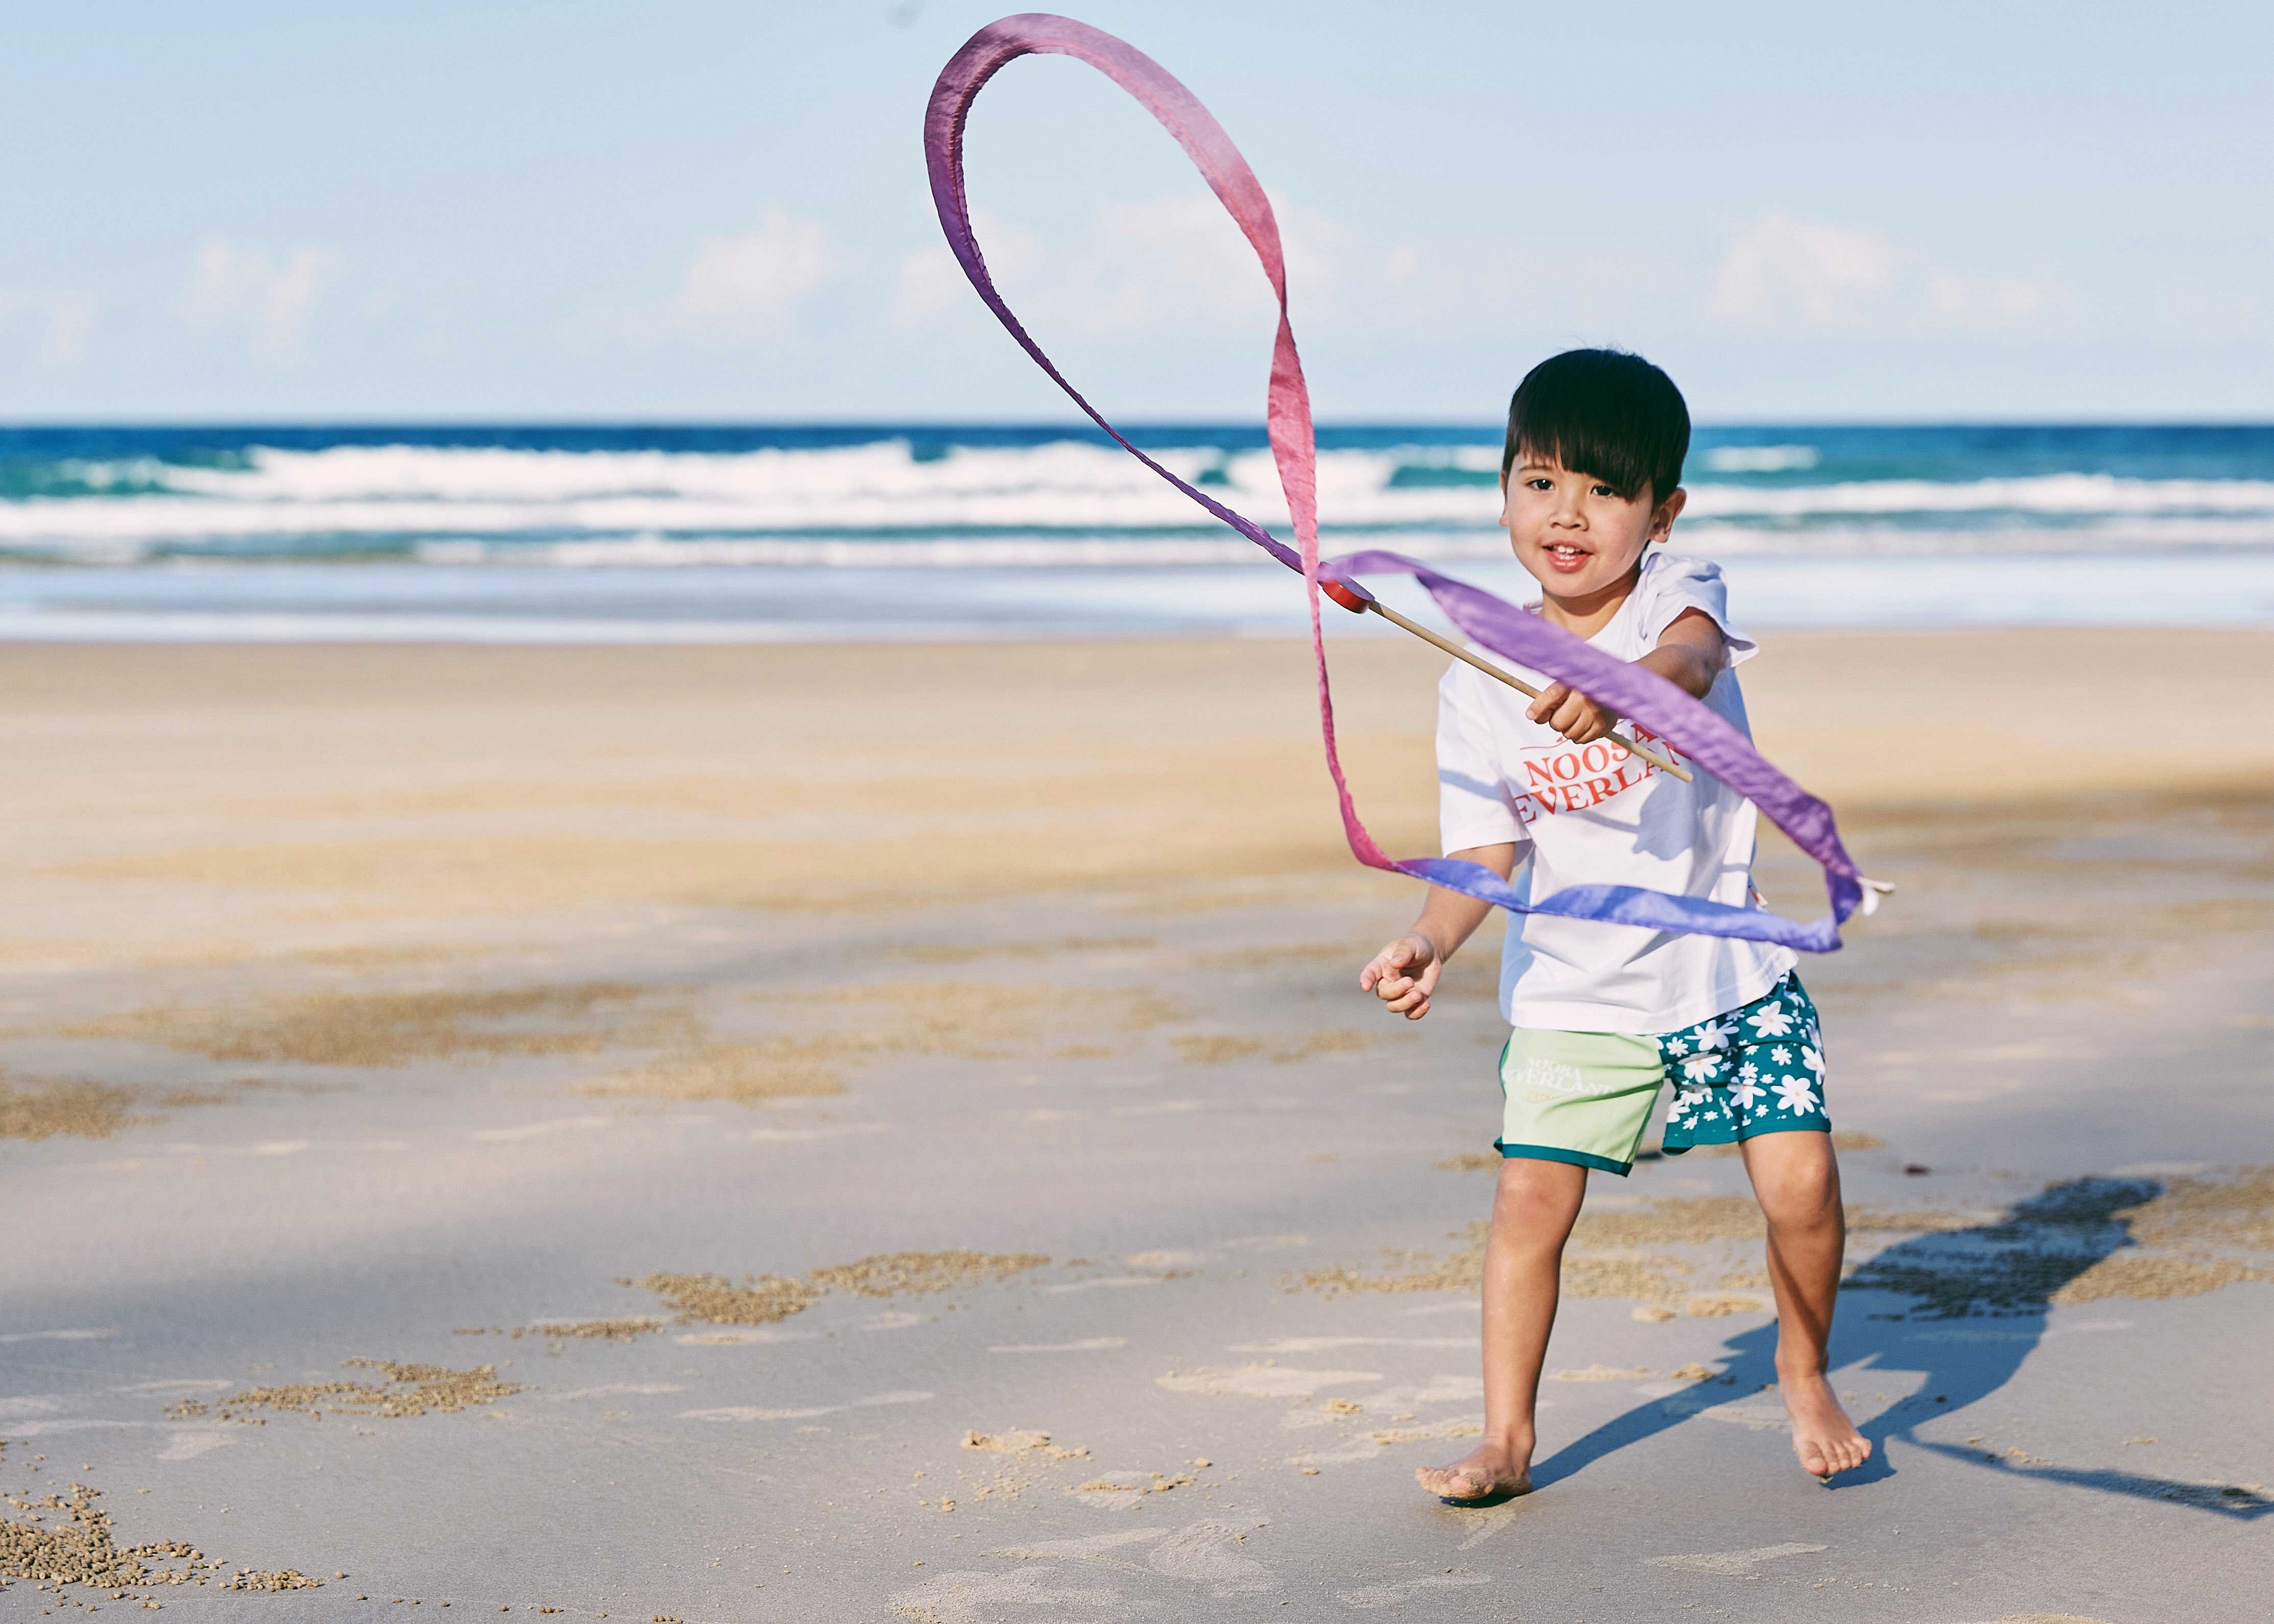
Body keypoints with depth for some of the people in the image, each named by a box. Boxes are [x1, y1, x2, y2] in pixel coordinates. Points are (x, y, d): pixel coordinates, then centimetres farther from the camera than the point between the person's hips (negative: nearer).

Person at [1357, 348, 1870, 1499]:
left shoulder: (1680, 593, -7)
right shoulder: (1477, 686, -4)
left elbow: (1692, 657, -32)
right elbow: (1486, 854, -8)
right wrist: (1431, 941, -29)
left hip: (1726, 971, 0)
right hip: (1571, 994, 1)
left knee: (1801, 1182, -8)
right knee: (1530, 1200, -9)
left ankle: (1803, 1377, 18)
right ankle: (1506, 1436, 5)